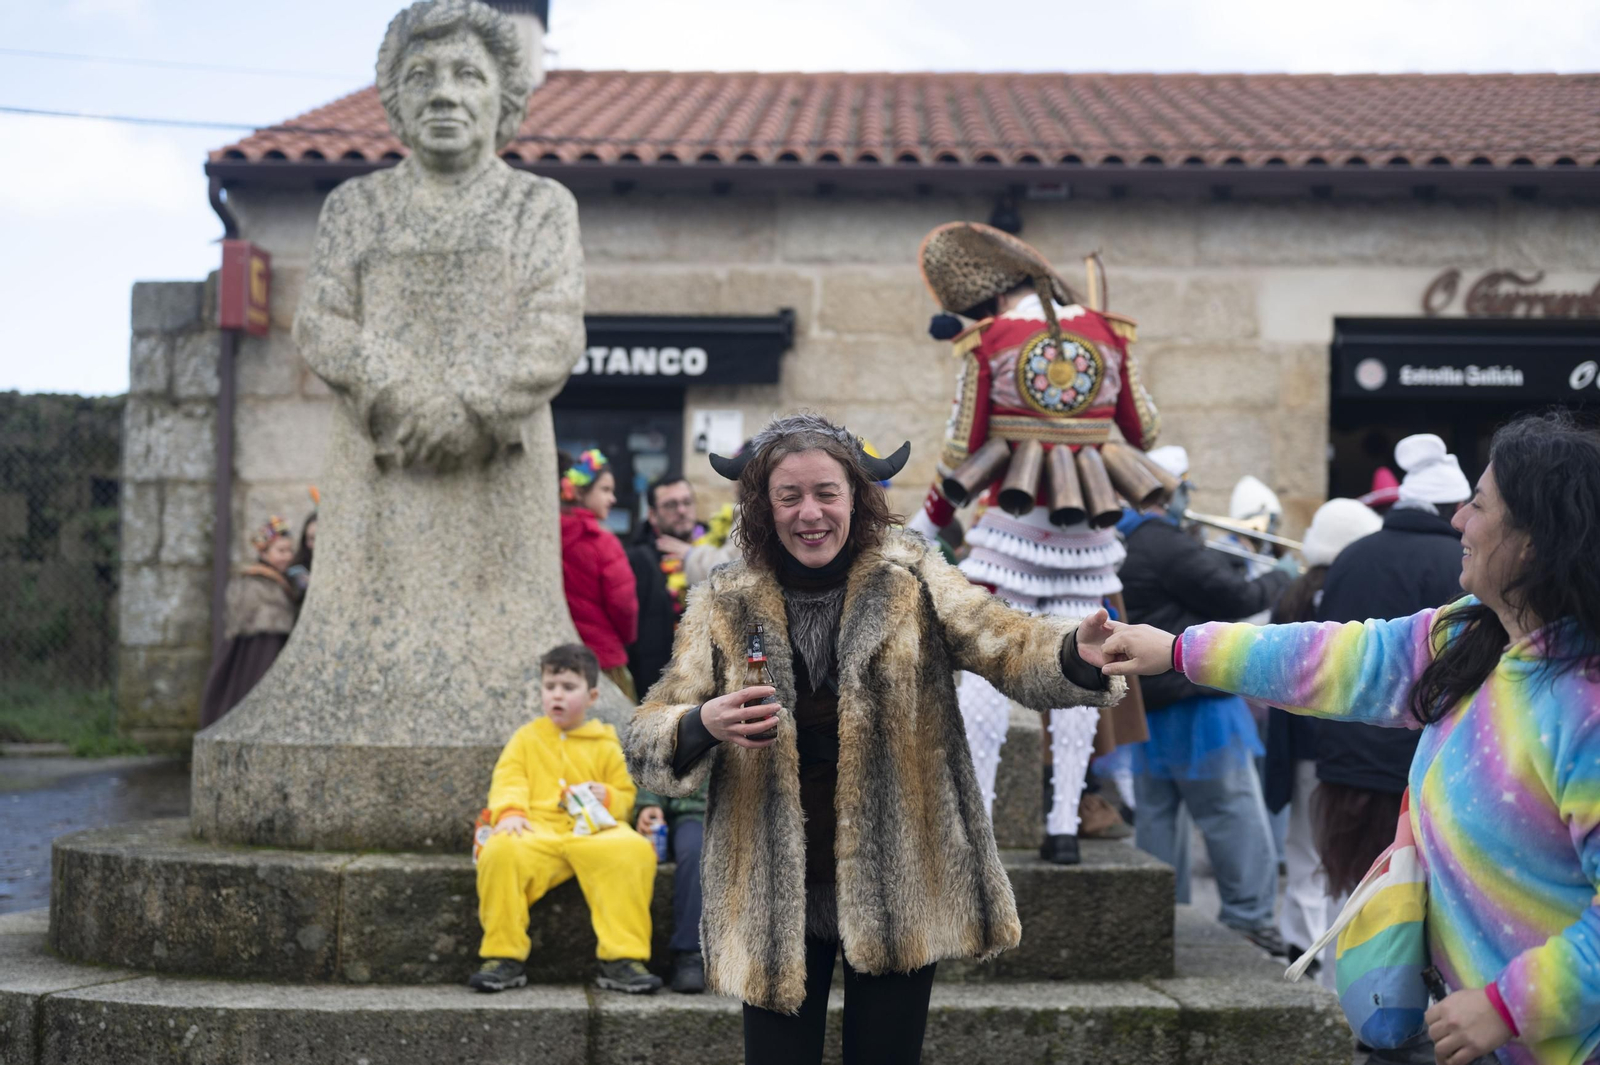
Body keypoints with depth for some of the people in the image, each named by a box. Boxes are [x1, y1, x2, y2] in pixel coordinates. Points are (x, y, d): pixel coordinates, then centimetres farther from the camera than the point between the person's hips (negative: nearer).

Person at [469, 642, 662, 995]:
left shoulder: (605, 746, 21)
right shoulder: (526, 738, 21)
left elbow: (627, 794, 20)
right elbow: (508, 781, 9)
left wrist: (608, 798, -5)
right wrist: (509, 811, -13)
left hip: (592, 832, 0)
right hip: (537, 831, 0)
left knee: (633, 850, -33)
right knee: (501, 851, -35)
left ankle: (621, 960, -27)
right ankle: (504, 958, -21)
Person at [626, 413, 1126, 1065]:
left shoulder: (908, 579, 1)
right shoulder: (726, 606, 1)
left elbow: (1006, 646, -11)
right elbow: (646, 744, -1)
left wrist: (1076, 655, -34)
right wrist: (703, 725, -24)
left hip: (897, 886, 0)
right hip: (774, 898, 0)